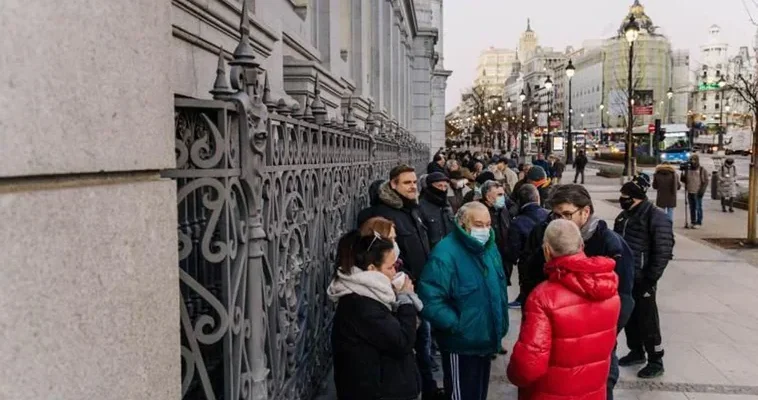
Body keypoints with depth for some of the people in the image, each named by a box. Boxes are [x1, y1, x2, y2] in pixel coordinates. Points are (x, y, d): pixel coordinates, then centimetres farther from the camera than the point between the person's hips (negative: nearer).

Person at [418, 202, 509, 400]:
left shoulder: (490, 247, 4)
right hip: (462, 345, -8)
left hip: (487, 340, 8)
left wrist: (501, 323, 12)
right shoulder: (445, 253, -24)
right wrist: (458, 325, -24)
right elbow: (430, 300, -29)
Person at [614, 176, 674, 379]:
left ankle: (656, 361, 13)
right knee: (628, 317, 17)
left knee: (647, 321, 0)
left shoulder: (657, 217, -15)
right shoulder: (625, 216, 10)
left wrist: (651, 279, -18)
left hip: (641, 280, -8)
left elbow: (663, 252, -17)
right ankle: (636, 352, 33)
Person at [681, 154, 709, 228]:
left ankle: (699, 223, 1)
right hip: (690, 192, 5)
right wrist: (682, 176, -6)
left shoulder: (702, 170, -2)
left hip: (697, 192, -5)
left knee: (698, 207, -3)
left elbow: (706, 181, -5)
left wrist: (702, 190, -14)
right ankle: (693, 222, 17)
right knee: (692, 208, 11)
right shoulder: (688, 169, 12)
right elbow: (684, 180, 17)